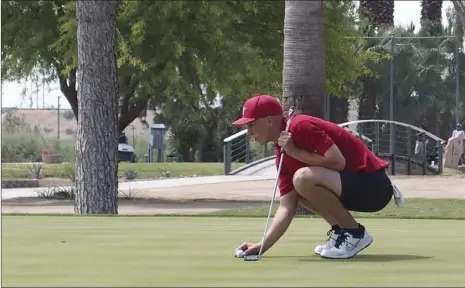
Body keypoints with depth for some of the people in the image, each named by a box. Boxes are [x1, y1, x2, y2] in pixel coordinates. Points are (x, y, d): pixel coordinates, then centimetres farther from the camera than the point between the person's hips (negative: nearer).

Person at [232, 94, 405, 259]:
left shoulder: (301, 127, -16)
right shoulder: (282, 155, 10)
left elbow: (338, 162, -24)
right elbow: (287, 207, 6)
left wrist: (295, 152, -16)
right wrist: (262, 245, -4)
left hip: (373, 185, -10)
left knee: (303, 178, -27)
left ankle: (355, 234, -11)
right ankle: (340, 231, 13)